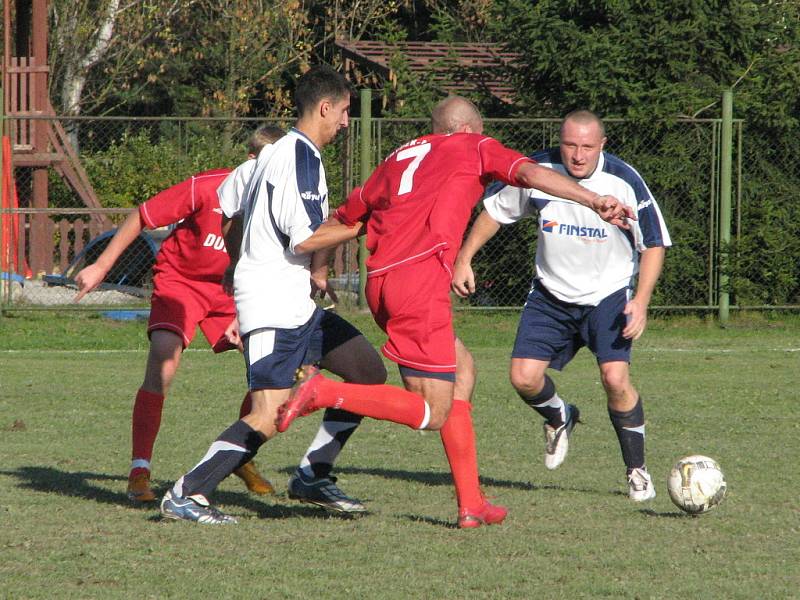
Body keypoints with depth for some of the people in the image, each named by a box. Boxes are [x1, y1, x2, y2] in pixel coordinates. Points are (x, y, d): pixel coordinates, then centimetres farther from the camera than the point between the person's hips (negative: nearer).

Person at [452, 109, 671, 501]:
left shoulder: (625, 182, -17)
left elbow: (654, 244, -8)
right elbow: (494, 211, 7)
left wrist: (641, 302, -18)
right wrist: (463, 260, 0)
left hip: (608, 295, -3)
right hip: (551, 295, 3)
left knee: (615, 377, -21)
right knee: (524, 378, -9)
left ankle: (637, 470, -2)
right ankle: (559, 419, 28)